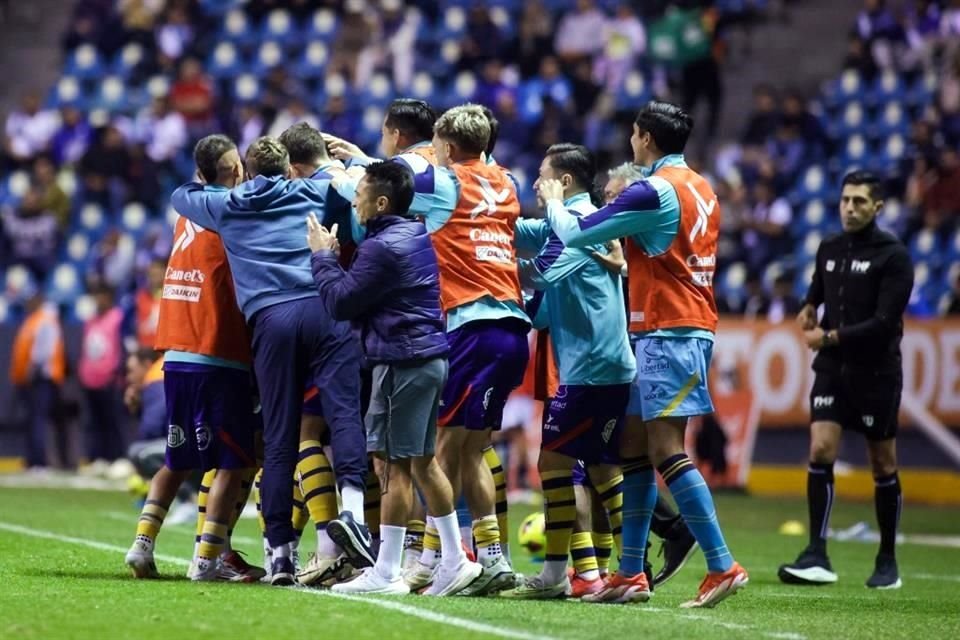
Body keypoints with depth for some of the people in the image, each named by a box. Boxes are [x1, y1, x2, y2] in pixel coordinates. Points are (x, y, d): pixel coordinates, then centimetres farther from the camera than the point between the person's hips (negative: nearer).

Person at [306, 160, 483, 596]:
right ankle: (455, 561, 17)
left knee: (392, 463, -6)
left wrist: (323, 256, 0)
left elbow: (341, 302, -13)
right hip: (429, 358, 9)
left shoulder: (383, 247, -15)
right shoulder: (418, 236, 12)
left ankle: (387, 573, -5)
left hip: (402, 363, -9)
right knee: (422, 462, 15)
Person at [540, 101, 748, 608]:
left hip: (668, 333, -9)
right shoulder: (699, 188, 13)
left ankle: (722, 567, -16)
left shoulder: (655, 191, -14)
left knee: (666, 451, -11)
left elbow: (574, 234, -9)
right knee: (633, 447, 12)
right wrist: (623, 257, 20)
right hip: (691, 326, 9)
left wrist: (552, 201, 10)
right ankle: (631, 574, 14)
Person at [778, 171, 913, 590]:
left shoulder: (893, 256, -10)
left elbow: (885, 322, -17)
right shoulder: (829, 249, 8)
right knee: (820, 451, -12)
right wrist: (808, 309, 4)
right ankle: (817, 557, -14)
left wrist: (830, 337, -17)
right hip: (832, 368, 4)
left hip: (876, 372, -4)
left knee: (883, 465, 5)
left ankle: (887, 561, 19)